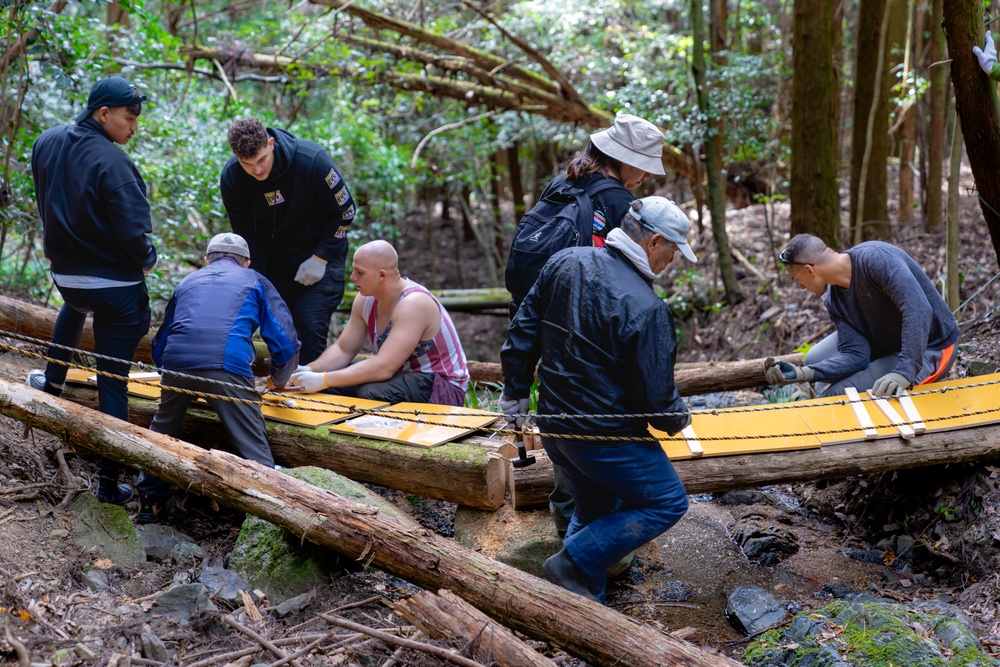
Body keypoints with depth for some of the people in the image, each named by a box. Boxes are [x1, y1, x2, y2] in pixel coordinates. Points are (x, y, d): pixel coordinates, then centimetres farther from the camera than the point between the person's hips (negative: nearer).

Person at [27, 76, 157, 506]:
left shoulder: (45, 144, 0)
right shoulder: (111, 162, -23)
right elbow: (133, 231, -24)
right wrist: (148, 259, -4)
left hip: (64, 273, 7)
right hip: (116, 287, -6)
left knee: (75, 306, 43)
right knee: (113, 382, 1)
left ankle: (52, 382, 53)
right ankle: (109, 482, 5)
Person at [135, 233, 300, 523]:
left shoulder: (187, 282, 33)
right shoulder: (255, 281, 25)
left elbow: (159, 349, 38)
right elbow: (286, 344, 17)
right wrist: (278, 382, 35)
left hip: (176, 367, 3)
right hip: (229, 366, -3)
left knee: (162, 433, 27)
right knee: (254, 448, -1)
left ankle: (149, 504, 30)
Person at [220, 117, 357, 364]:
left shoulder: (312, 160, -28)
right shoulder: (231, 177, -18)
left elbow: (345, 210, -14)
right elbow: (247, 235, -4)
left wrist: (320, 258, -16)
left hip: (322, 251, -3)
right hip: (274, 257, 3)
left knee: (311, 324, -14)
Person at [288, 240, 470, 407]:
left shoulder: (413, 304, -27)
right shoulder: (366, 300, 0)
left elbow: (383, 368, -34)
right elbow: (343, 350, 7)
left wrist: (323, 380, -34)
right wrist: (309, 370, -13)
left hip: (442, 388, -8)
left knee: (370, 392, -33)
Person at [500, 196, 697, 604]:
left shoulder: (564, 263, -2)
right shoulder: (646, 309, -23)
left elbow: (523, 331, 7)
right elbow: (656, 398, -17)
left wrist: (515, 394, 19)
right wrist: (678, 418, 5)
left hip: (554, 424, 8)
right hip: (605, 436, -8)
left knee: (594, 511, 24)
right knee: (667, 503, 9)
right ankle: (573, 564, 4)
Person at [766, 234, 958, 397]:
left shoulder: (876, 259, -29)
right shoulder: (834, 298, -3)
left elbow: (919, 311, -39)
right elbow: (854, 354, -11)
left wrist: (904, 371, -44)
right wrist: (803, 374, -24)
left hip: (927, 350, -9)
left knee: (837, 395, -17)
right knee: (813, 360, 8)